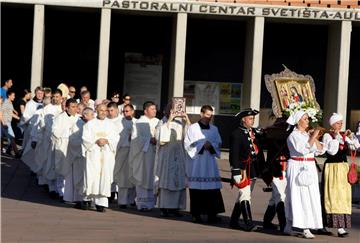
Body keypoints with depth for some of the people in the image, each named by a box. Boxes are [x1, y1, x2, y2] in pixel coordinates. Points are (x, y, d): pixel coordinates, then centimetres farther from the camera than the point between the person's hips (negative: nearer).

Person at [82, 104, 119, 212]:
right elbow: (85, 138, 1)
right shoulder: (90, 124, 9)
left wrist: (107, 141, -9)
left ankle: (102, 202, -9)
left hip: (107, 154, 1)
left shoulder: (110, 124, 15)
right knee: (93, 176, -10)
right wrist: (96, 141, -14)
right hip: (93, 153, -1)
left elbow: (116, 137, 8)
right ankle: (91, 197, 1)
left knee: (105, 176, -7)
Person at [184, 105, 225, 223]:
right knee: (196, 189, -4)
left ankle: (212, 214, 0)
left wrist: (211, 145, -8)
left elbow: (219, 144, 12)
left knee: (212, 189, -3)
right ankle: (196, 214, 1)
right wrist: (202, 145, -10)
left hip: (210, 161, 3)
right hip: (196, 162, -3)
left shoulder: (214, 129, 13)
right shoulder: (193, 128, 1)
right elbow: (187, 144, -3)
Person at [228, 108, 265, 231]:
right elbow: (234, 155, -13)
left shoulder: (255, 133, 13)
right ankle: (248, 223, -18)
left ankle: (234, 221, 22)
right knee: (245, 195, -13)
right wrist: (237, 172, -18)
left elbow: (260, 151, 18)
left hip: (253, 170, 8)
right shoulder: (236, 134, -9)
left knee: (243, 196, 13)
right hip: (242, 169, -8)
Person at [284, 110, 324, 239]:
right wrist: (313, 137, -15)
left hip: (310, 168, 7)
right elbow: (303, 150, -20)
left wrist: (314, 138, -2)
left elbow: (320, 150, 9)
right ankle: (288, 226, -1)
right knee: (298, 197, -7)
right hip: (297, 167, -7)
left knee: (310, 197, 2)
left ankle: (306, 228, 3)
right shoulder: (293, 135, -6)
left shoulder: (308, 134, 14)